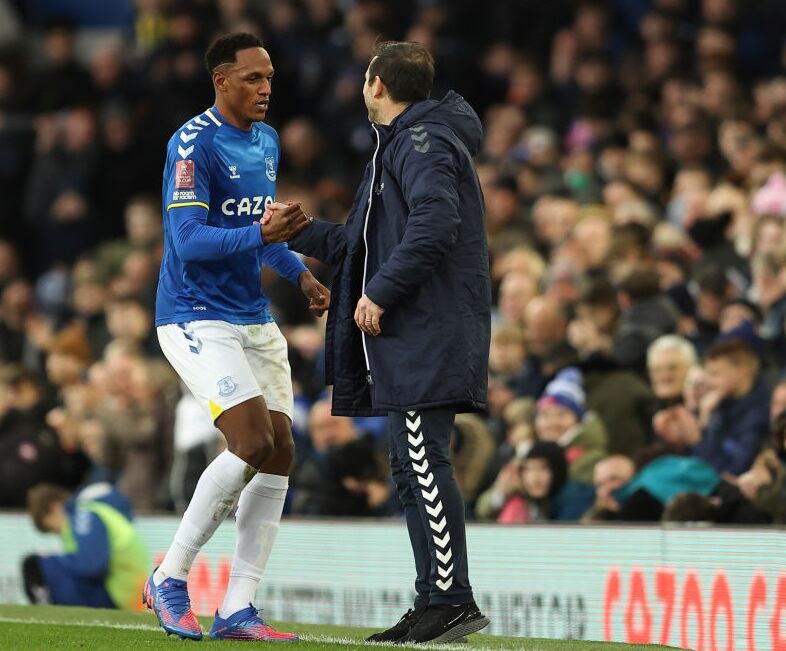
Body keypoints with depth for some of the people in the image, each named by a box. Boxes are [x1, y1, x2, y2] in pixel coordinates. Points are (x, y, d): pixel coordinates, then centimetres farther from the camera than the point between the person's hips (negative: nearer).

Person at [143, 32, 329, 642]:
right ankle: (169, 580, -6)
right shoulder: (193, 143, -14)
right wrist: (262, 234, -32)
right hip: (197, 318, -8)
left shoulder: (267, 142, 13)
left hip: (255, 320, 8)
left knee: (280, 453, -1)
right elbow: (189, 240, -21)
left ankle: (237, 609, 4)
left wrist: (300, 272, 11)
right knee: (254, 441, -20)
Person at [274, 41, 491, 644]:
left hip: (429, 335, -11)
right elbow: (365, 243, 30)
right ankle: (434, 603, 12)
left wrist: (382, 292, -23)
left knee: (425, 464, -13)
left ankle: (452, 598, -16)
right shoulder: (398, 144, 25)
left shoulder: (423, 141, -8)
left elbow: (434, 222, -25)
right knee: (414, 469, 10)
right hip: (405, 339, 11)